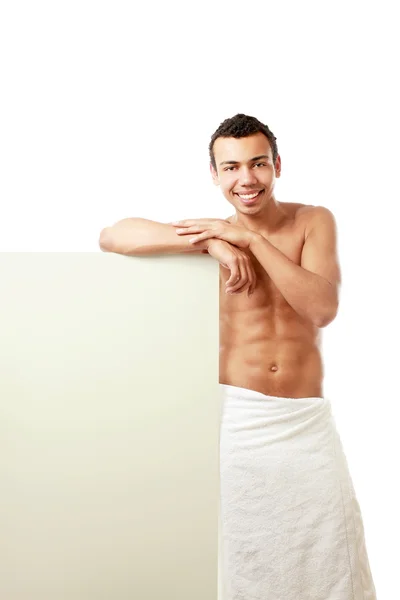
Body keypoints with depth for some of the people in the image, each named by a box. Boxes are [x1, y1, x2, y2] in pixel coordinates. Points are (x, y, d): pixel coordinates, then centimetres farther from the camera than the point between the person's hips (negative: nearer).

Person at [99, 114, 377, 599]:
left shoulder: (314, 221, 3)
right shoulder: (215, 234, 1)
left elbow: (323, 308, -13)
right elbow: (111, 236, -11)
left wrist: (252, 239, -17)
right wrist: (213, 244, -19)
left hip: (307, 418, 1)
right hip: (235, 414, 0)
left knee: (328, 559, 6)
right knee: (237, 553, 7)